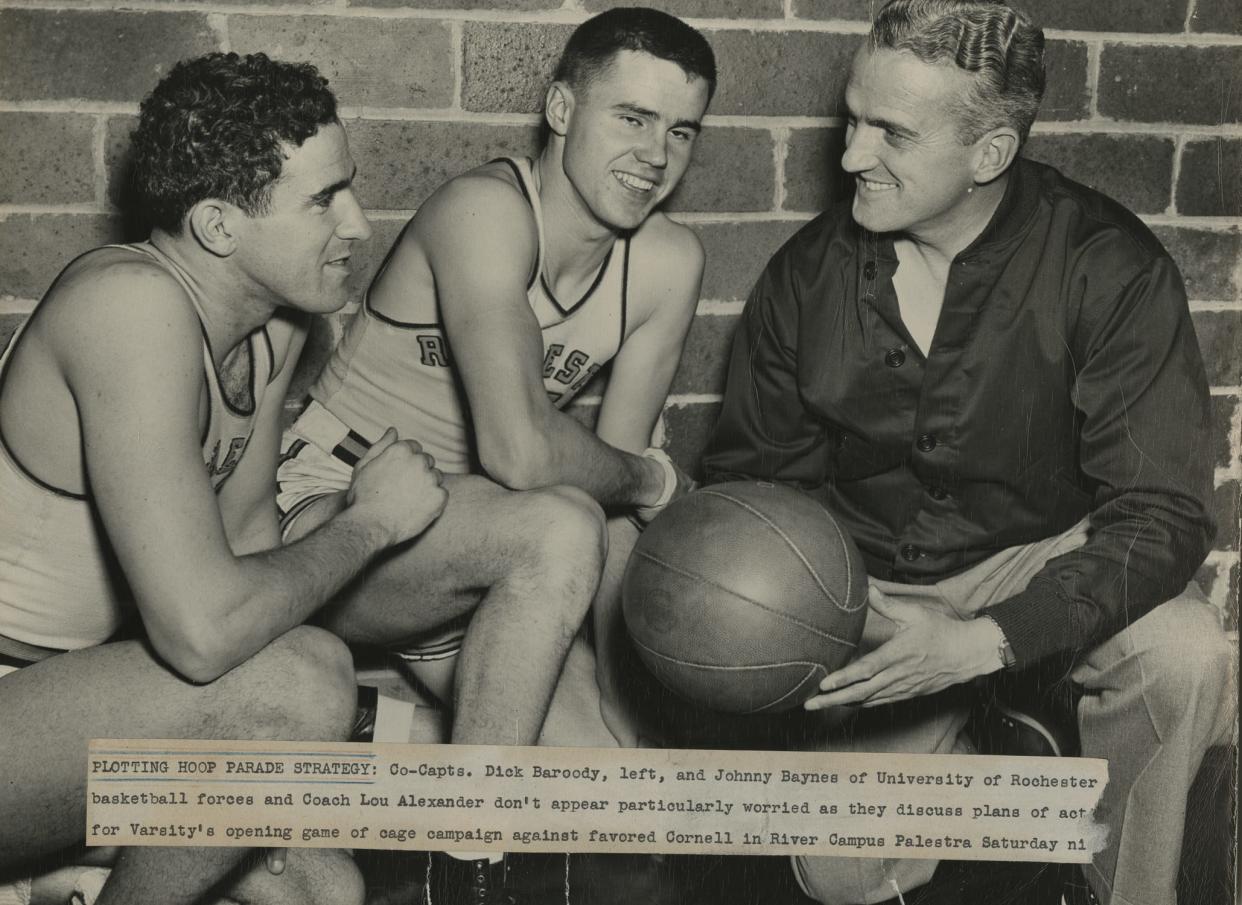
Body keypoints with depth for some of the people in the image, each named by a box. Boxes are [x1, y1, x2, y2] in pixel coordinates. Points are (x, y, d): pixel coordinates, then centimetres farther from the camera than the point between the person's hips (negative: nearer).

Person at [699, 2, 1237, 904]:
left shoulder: (1108, 268, -19)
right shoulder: (808, 273, -10)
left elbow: (1160, 513, -22)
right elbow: (751, 474, 3)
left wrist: (987, 641, -37)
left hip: (1038, 560, -2)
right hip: (869, 587, 2)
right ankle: (959, 739, 25)